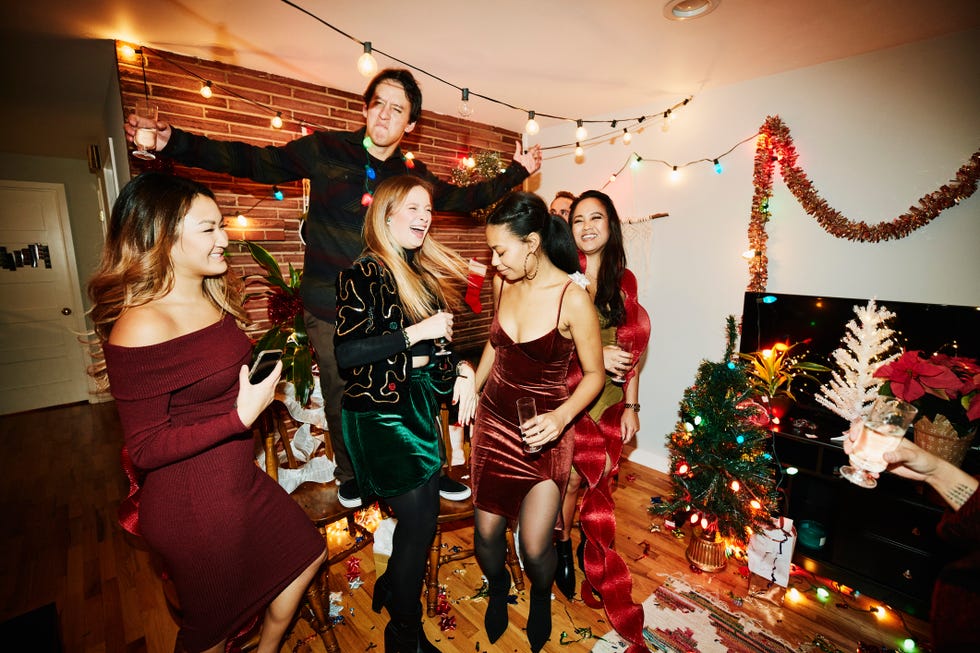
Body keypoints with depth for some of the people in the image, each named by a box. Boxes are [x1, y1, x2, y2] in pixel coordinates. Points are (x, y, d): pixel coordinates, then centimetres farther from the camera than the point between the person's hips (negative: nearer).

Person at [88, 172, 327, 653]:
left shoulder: (214, 298, 1)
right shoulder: (141, 328, -26)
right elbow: (144, 450, -22)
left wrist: (262, 390, 3)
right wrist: (241, 417, -28)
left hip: (239, 480, 8)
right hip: (192, 505, -8)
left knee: (305, 554, 24)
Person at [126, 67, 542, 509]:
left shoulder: (412, 174, 5)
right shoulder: (324, 150, -2)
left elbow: (461, 198, 17)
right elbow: (253, 162, 4)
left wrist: (514, 174, 16)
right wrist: (175, 143, -4)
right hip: (331, 309, -1)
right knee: (341, 396, 14)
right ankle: (350, 473, 41)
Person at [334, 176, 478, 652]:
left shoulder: (423, 270, 9)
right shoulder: (364, 274, -13)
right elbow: (346, 353, -21)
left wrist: (462, 369, -2)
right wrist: (417, 332, -23)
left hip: (421, 405, 7)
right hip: (381, 413, -7)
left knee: (423, 513, 17)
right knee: (419, 522, 4)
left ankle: (391, 588, 46)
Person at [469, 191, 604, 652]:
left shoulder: (573, 298, -18)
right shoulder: (502, 284, -3)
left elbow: (594, 373, -9)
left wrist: (562, 416, -25)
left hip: (543, 432, -3)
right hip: (493, 422, 4)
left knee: (534, 548, 1)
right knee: (486, 533, 10)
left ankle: (541, 597, 40)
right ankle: (498, 588, 46)